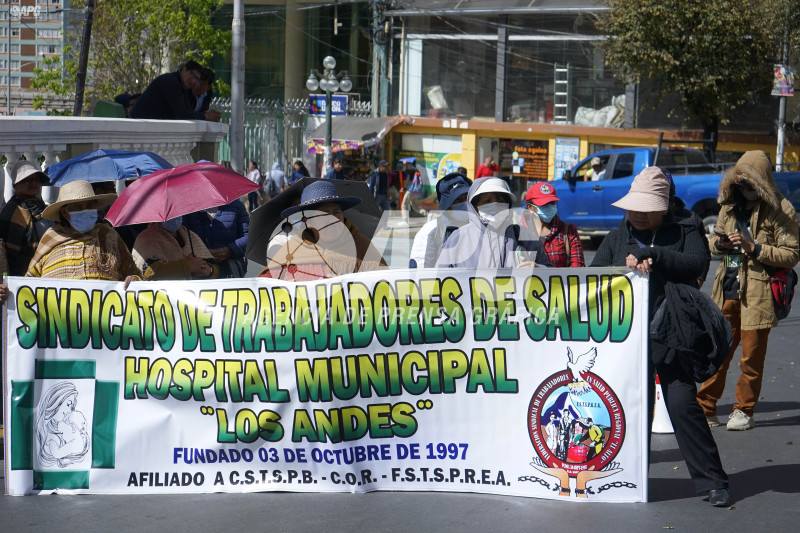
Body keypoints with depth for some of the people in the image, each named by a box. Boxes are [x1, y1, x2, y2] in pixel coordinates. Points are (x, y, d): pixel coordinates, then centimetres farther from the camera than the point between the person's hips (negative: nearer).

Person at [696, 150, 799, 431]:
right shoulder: (730, 206, 13)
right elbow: (713, 242, 23)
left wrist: (753, 248, -18)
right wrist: (718, 244, -2)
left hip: (758, 294, -5)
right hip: (726, 291, 5)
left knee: (751, 357, 2)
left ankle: (744, 411, 15)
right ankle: (705, 409, 13)